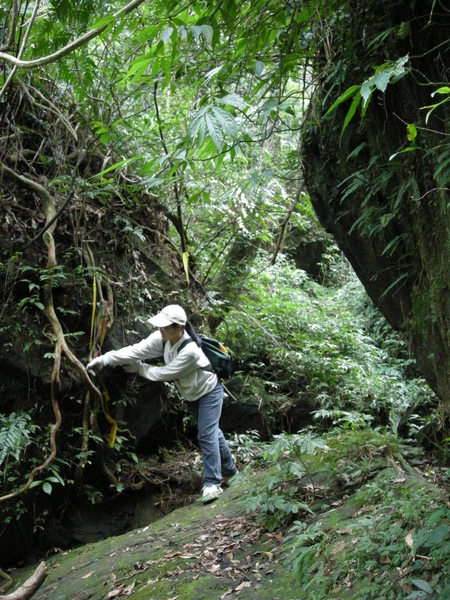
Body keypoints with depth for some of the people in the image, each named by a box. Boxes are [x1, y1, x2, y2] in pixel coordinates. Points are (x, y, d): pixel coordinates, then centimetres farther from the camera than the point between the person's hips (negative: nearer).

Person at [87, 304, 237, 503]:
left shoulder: (190, 351, -38)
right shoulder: (162, 339, -17)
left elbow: (165, 373, -29)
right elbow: (136, 350, -25)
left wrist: (140, 369, -16)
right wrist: (104, 359, -34)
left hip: (209, 392, -8)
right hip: (192, 395, 8)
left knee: (206, 435, -16)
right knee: (211, 432, 20)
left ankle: (212, 483, -11)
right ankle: (228, 468, 39)